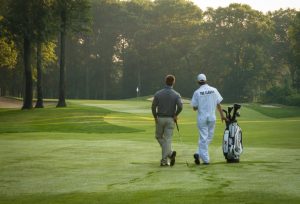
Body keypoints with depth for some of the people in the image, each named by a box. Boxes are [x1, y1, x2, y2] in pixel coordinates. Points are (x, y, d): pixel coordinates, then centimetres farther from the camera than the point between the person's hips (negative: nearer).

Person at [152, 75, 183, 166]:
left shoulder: (158, 93, -4)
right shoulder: (176, 95, -5)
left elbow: (153, 107, -6)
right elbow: (180, 106, -21)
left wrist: (155, 117, 10)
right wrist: (175, 115, -3)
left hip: (160, 119, 0)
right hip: (170, 119, 0)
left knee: (159, 137, 19)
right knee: (167, 139, 4)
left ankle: (169, 152, -1)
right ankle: (164, 160, -5)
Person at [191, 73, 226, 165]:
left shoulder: (197, 92, -5)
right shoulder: (214, 90, 1)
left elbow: (194, 108, -3)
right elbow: (218, 104, 4)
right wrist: (222, 115, 13)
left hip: (202, 117, -1)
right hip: (212, 117, 1)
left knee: (203, 138, 3)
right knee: (209, 137, 12)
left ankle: (205, 159, -6)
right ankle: (200, 154, 0)